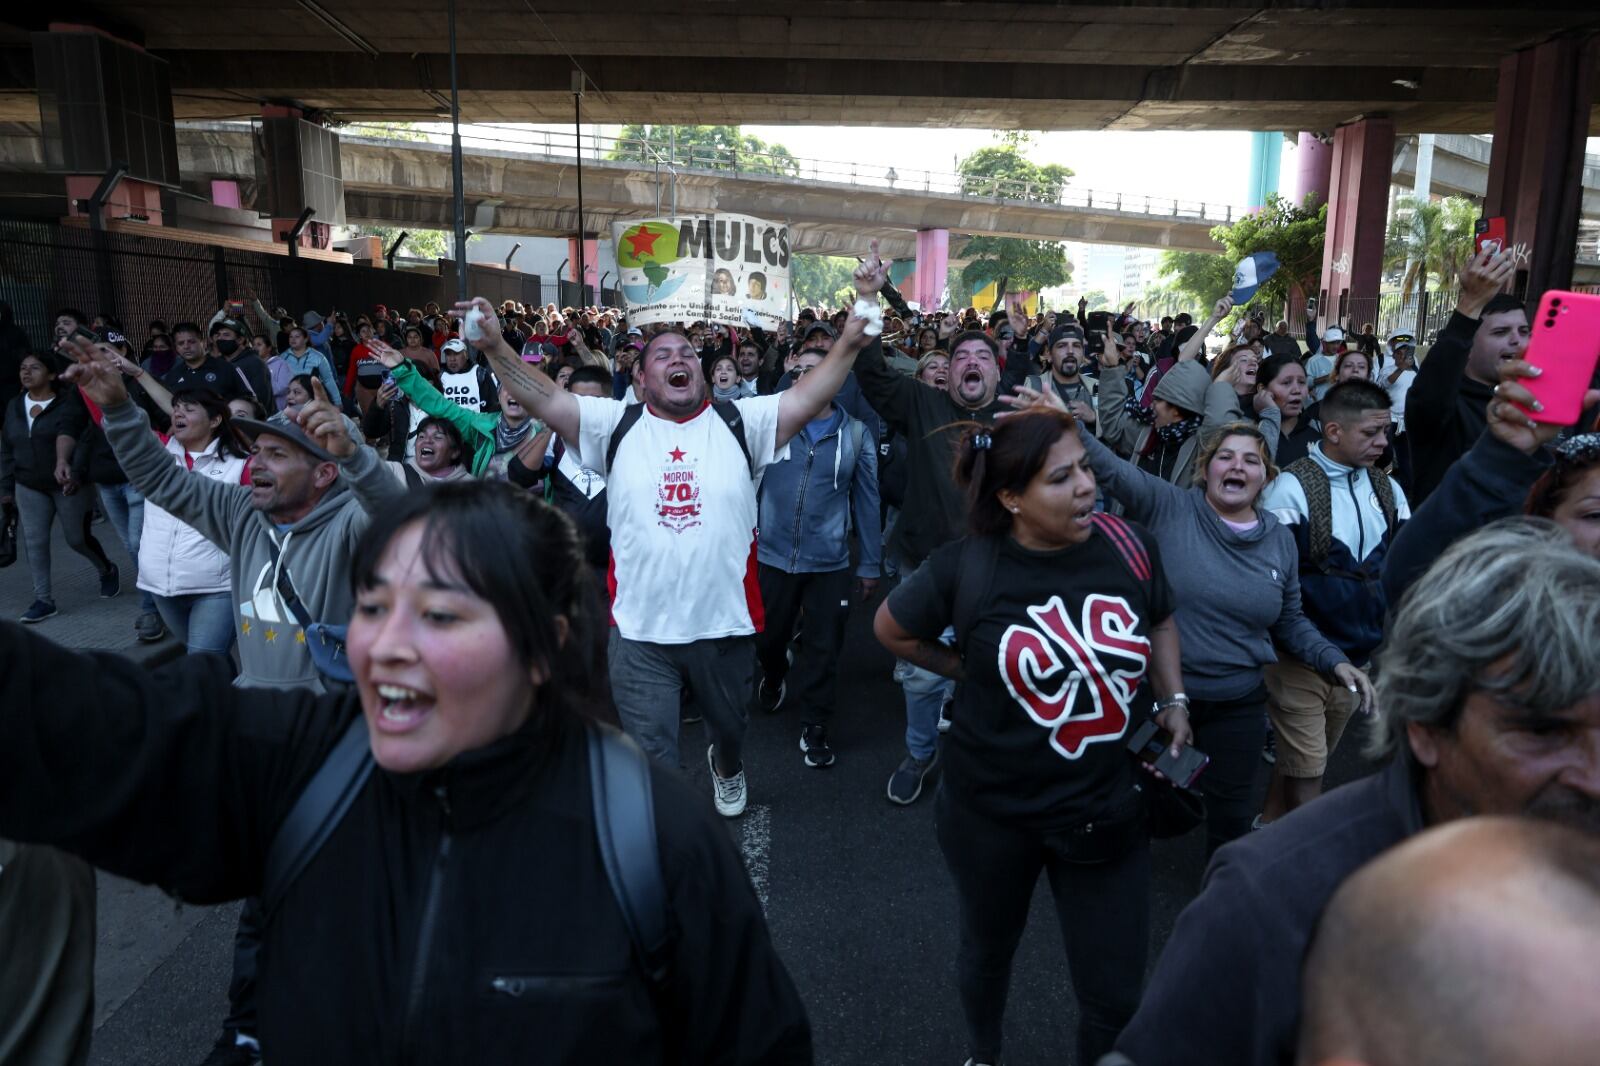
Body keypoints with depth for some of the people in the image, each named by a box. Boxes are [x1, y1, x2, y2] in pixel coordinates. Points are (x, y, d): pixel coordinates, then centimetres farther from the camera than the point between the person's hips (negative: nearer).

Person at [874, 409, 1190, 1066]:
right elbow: (891, 629, 0)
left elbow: (1161, 622, 11)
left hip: (1109, 810, 1)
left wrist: (1173, 700, -2)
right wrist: (967, 670, -2)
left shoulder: (1129, 545, -11)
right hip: (992, 809, -1)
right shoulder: (967, 567, -18)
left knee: (1115, 997, 10)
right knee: (987, 952, 25)